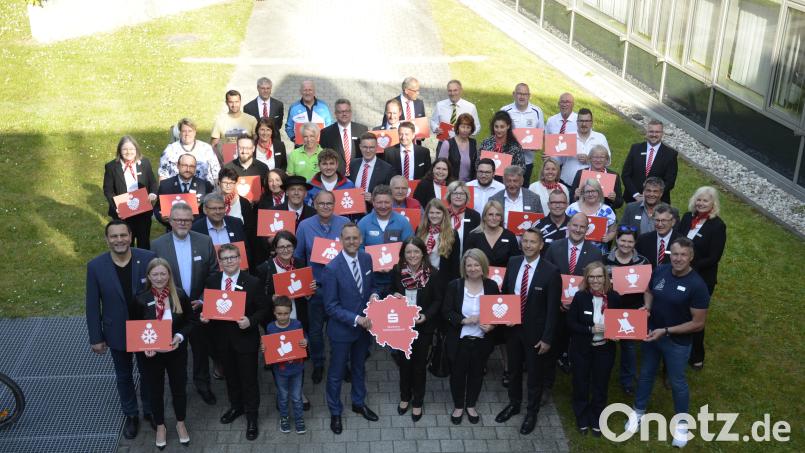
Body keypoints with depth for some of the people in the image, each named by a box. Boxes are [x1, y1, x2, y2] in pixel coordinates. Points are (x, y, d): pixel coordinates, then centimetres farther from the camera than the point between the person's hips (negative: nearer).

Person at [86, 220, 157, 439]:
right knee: (124, 377, 20)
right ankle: (131, 415, 42)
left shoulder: (148, 258, -17)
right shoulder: (96, 266, -16)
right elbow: (92, 305, -7)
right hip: (117, 333, 0)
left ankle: (150, 410, 43)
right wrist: (96, 338, -4)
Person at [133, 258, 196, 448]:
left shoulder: (180, 296, -13)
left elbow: (192, 320, -2)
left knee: (179, 388, 17)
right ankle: (160, 427, 39)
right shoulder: (141, 299, -14)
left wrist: (180, 336, -19)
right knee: (156, 391, 17)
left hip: (176, 353, 1)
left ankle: (180, 424, 41)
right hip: (152, 354, 0)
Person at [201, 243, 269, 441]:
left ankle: (251, 416, 24)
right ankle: (236, 406, 45)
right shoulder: (211, 281, -2)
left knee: (249, 378, 7)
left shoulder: (253, 282, -13)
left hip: (245, 338, -4)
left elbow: (263, 309, -9)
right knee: (230, 376, 22)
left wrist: (251, 321, -25)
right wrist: (204, 316, -12)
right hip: (222, 338, 4)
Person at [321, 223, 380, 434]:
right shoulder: (332, 268, -24)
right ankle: (335, 412, 34)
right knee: (337, 373, 14)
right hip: (342, 329, -5)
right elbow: (331, 306, -20)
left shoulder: (367, 259, -7)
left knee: (359, 367, 25)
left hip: (364, 326, 5)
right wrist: (356, 319, -25)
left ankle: (358, 403, 46)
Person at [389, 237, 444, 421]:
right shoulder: (397, 271, -8)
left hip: (423, 327, -2)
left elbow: (438, 300, -8)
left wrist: (426, 316, -22)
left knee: (419, 364, 12)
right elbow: (391, 291, 8)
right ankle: (405, 397, 38)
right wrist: (394, 295, -15)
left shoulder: (432, 274, -15)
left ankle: (418, 401, 31)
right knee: (403, 361, 17)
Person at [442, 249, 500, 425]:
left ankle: (471, 405, 39)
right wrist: (465, 320, -24)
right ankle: (458, 406, 36)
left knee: (477, 374, 18)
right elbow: (446, 312, -10)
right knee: (457, 374, 14)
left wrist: (492, 326, -17)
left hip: (482, 341, 1)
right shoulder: (454, 285, -10)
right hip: (458, 341, -1)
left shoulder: (491, 286, -5)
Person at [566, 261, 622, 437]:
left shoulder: (614, 297, -8)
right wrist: (591, 329, -23)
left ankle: (596, 420, 36)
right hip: (582, 349, -1)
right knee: (581, 385, 14)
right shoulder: (579, 297, -13)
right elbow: (571, 324, -11)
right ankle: (582, 419, 35)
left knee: (600, 386, 16)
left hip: (605, 349, 1)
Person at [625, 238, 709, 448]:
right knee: (645, 374, 22)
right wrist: (647, 308, -12)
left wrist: (665, 331, -23)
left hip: (677, 342, -4)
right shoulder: (660, 271, -11)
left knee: (677, 382, 15)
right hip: (651, 333, 4)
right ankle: (638, 412, 44)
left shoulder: (697, 286, -25)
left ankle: (682, 423, 38)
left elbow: (698, 323, -20)